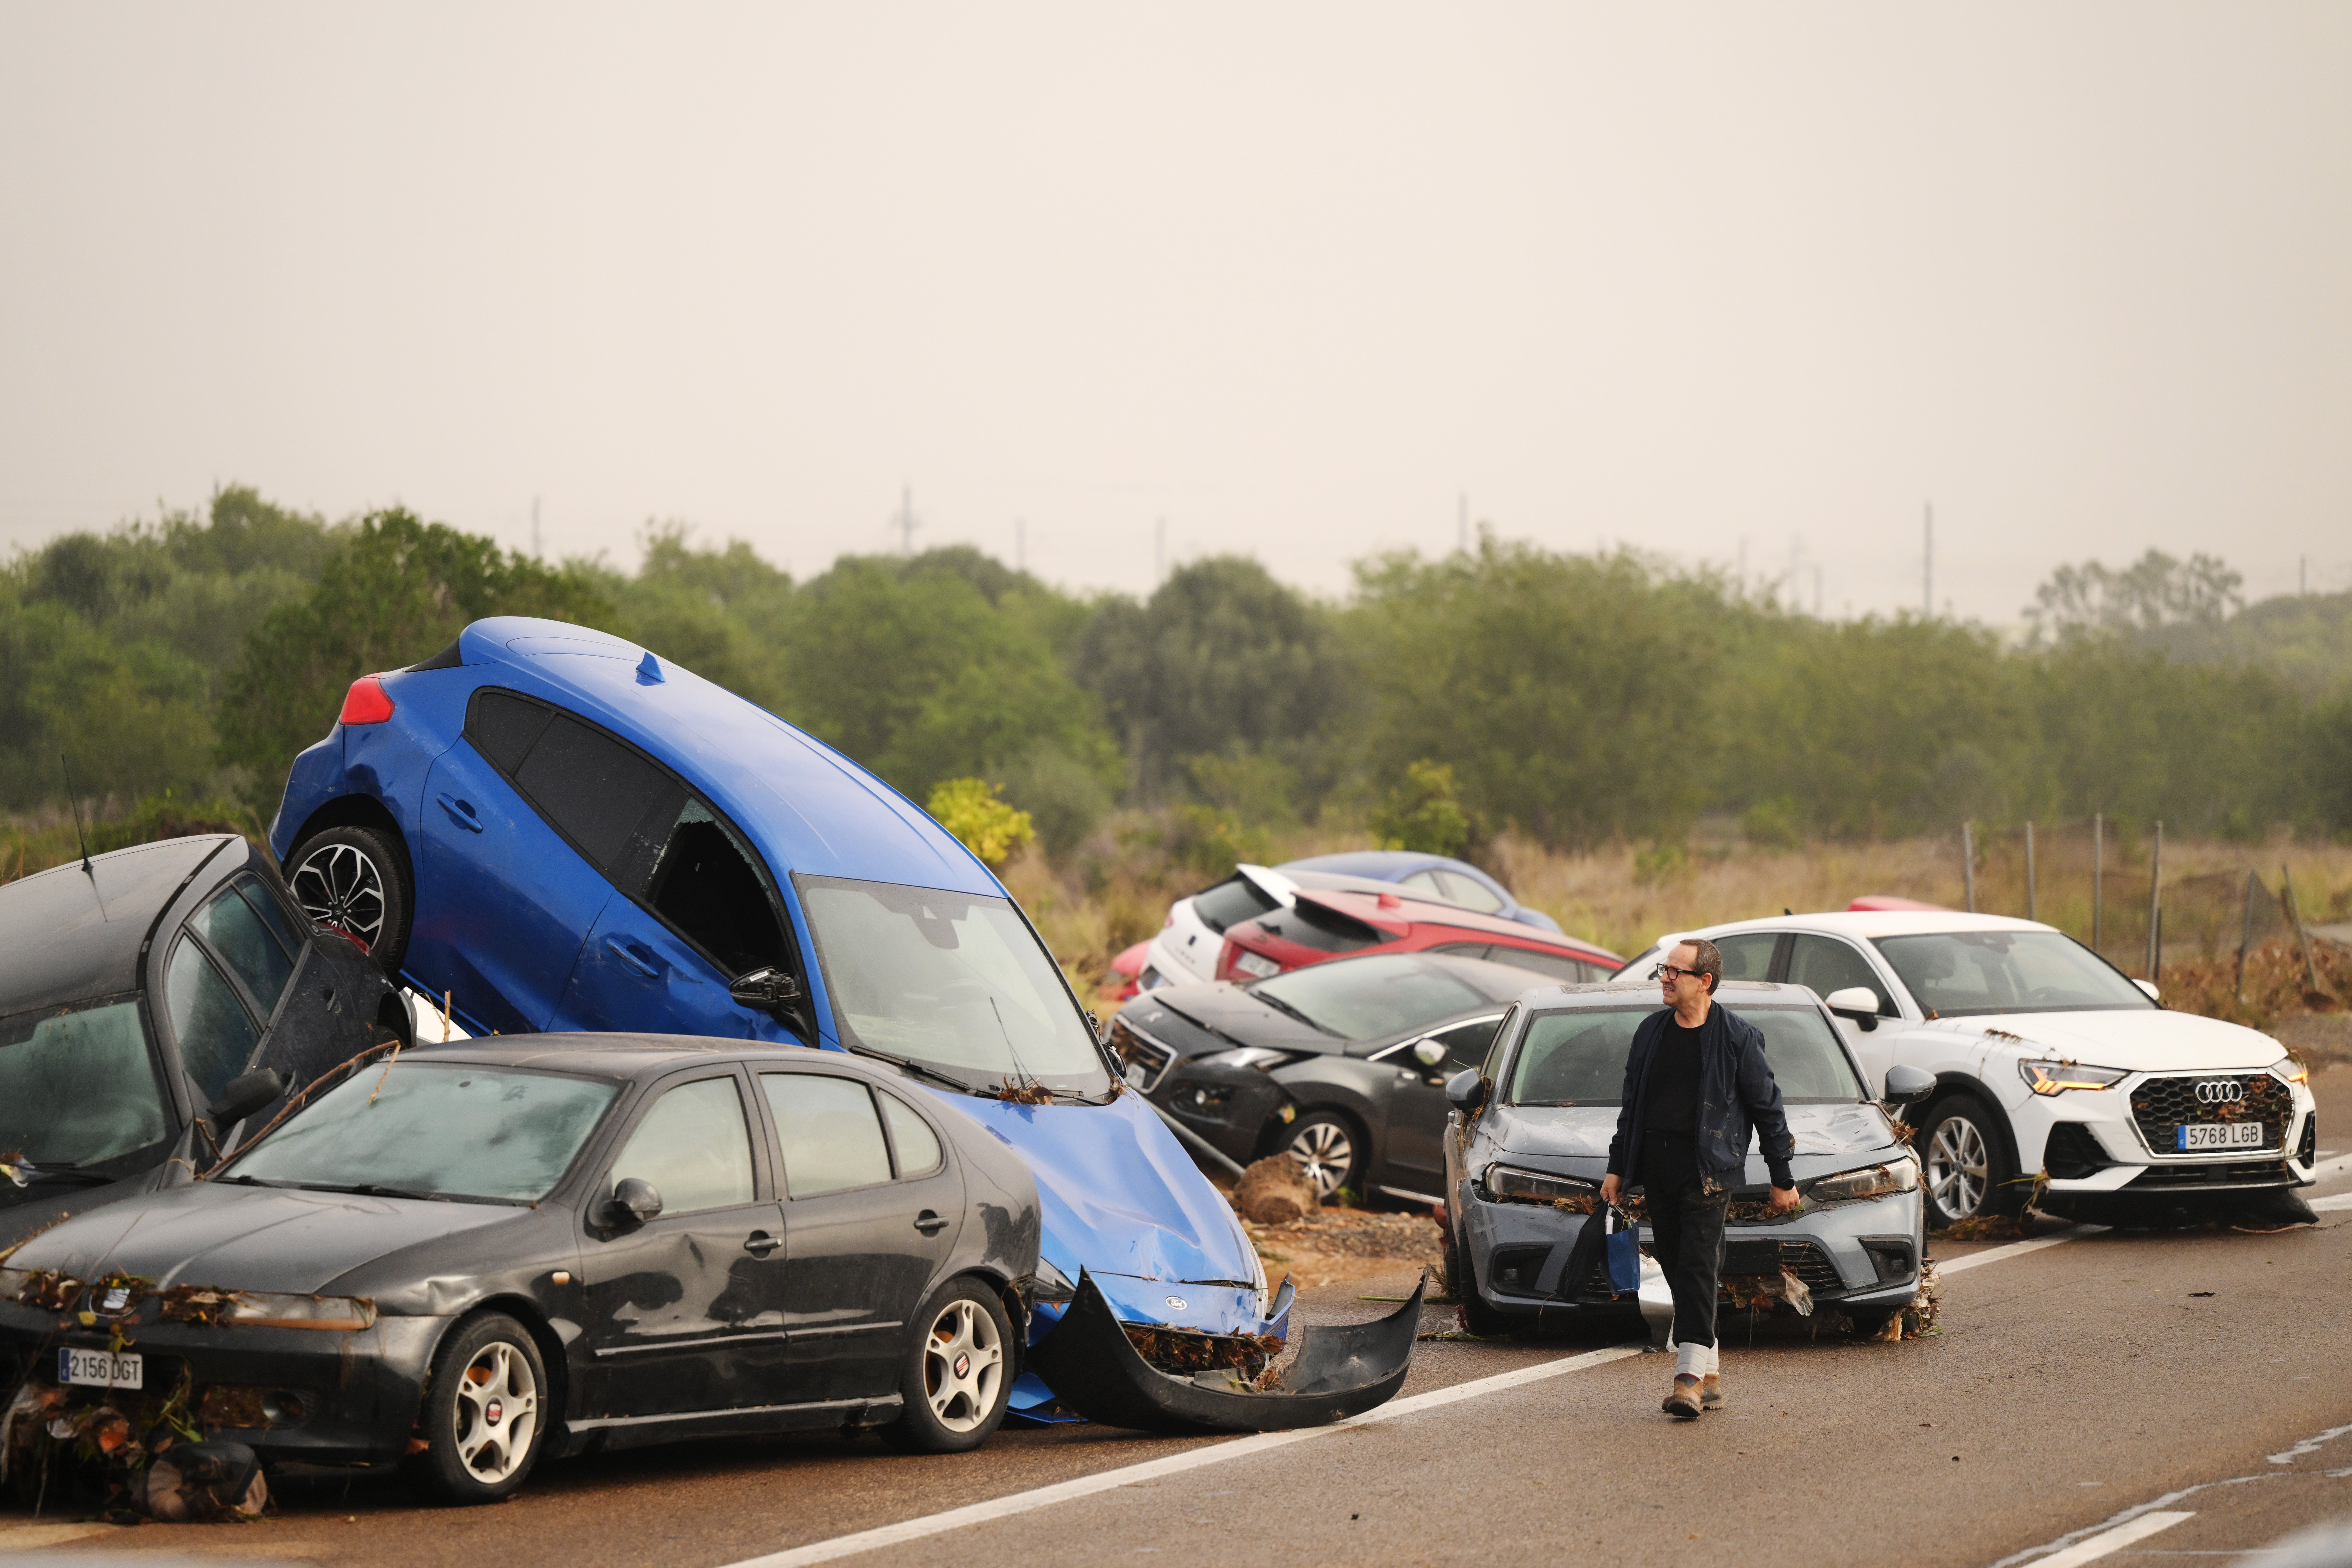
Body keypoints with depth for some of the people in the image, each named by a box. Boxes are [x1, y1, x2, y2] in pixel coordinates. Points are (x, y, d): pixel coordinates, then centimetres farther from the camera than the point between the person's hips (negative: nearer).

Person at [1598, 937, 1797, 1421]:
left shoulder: (1736, 1036, -3)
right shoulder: (1651, 1032, 12)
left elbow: (1768, 1108, 1)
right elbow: (1631, 1104, 20)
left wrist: (1783, 1180, 2)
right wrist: (1616, 1167, 16)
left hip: (1707, 1167, -6)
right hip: (1657, 1163, 6)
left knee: (1698, 1266, -13)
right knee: (1677, 1267, 6)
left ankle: (1690, 1376, -17)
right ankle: (1710, 1376, 14)